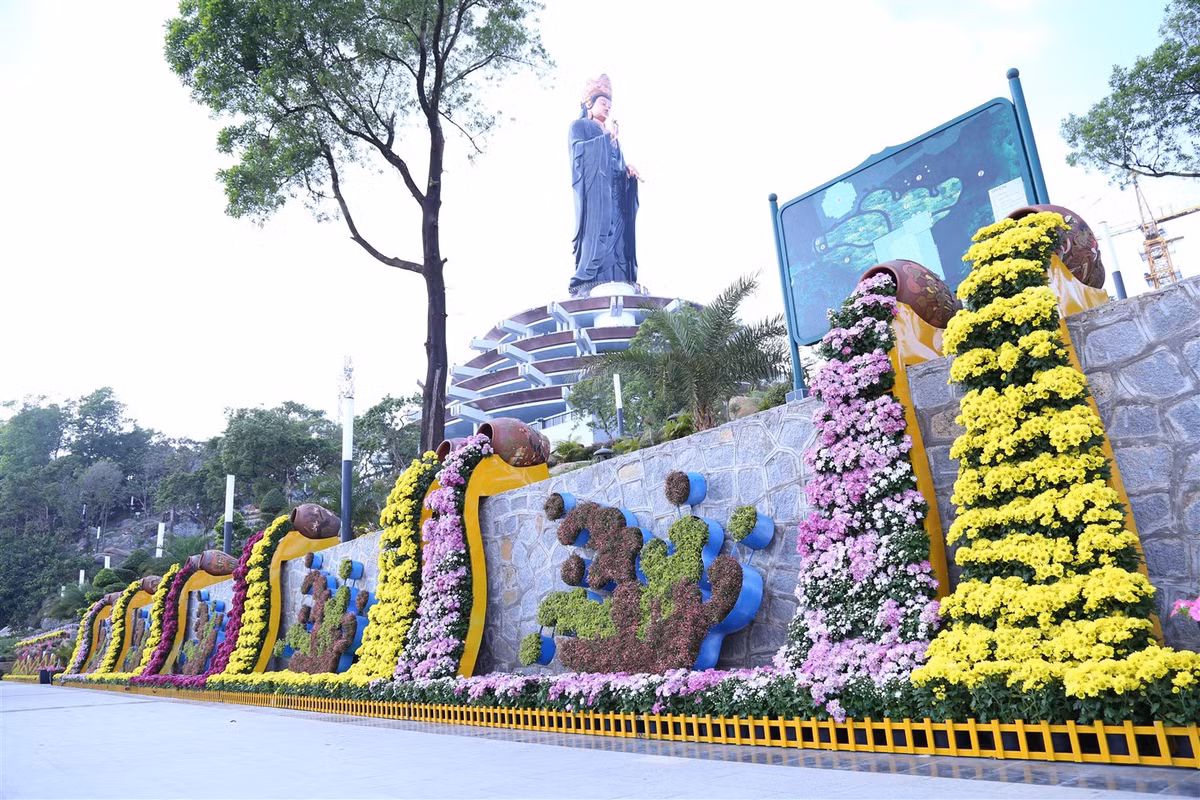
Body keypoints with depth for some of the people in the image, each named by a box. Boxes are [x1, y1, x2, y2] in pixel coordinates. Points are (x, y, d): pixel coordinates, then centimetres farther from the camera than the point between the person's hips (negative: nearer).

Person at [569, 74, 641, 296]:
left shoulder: (610, 133, 31)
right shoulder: (579, 125, 10)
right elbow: (579, 150, -10)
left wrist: (627, 167, 2)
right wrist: (608, 136, -6)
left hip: (613, 190, 7)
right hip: (593, 188, -7)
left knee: (616, 230, -6)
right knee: (596, 229, -20)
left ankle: (616, 283, -13)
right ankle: (585, 282, -26)